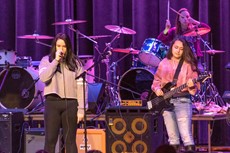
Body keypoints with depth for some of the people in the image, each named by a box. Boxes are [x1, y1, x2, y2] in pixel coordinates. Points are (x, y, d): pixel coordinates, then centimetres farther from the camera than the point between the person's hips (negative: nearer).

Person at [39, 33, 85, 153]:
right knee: (50, 139, 0)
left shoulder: (75, 62, 8)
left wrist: (81, 108, -3)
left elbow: (81, 86, 5)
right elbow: (43, 78, -12)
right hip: (52, 103, -1)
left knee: (70, 141, 4)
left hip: (70, 103, 1)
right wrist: (56, 60, -10)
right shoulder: (47, 60, 7)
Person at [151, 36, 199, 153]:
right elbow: (157, 80, 19)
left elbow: (195, 86, -4)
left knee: (187, 137, -14)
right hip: (165, 101, 4)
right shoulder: (164, 63, 12)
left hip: (182, 101, -4)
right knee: (173, 138, 7)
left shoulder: (188, 65, 1)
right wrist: (157, 89, -1)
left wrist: (192, 85, -26)